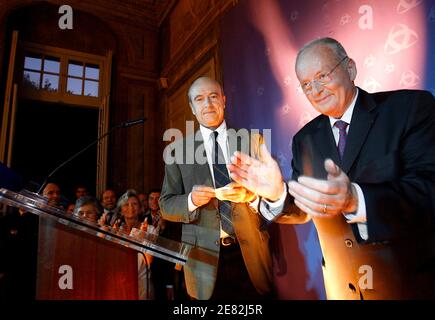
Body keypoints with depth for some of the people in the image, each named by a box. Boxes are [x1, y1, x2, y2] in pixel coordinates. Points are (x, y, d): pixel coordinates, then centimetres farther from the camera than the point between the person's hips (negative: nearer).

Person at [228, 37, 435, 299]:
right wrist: (278, 193, -20)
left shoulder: (411, 107, -11)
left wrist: (355, 199, -40)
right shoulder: (305, 139, 1)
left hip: (414, 281, -3)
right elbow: (303, 209, 2)